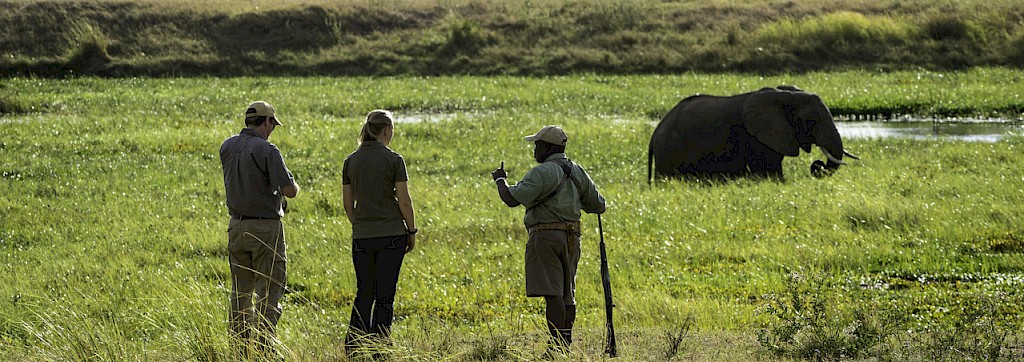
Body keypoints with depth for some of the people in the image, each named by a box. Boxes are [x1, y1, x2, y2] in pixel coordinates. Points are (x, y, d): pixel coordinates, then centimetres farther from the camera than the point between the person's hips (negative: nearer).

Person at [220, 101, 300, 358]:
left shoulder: (227, 147, 5)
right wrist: (291, 182, 4)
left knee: (240, 291, 13)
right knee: (269, 292, -2)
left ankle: (239, 347, 15)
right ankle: (264, 348, -6)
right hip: (266, 228, -6)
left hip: (236, 227, 6)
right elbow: (290, 191, -18)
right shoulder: (267, 150, -16)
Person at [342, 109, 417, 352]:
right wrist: (412, 232, 4)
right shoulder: (394, 160, -8)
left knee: (364, 293, 13)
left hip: (362, 236, 4)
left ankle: (354, 347, 8)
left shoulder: (351, 161, 4)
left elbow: (348, 203, 7)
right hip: (392, 234, -4)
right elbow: (404, 201, -7)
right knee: (385, 295, 2)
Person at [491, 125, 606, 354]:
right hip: (571, 238, 8)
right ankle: (567, 344, 13)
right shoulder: (577, 173, 13)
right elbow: (598, 205, 20)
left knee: (552, 293, -10)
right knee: (566, 292, 12)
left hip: (546, 236, -8)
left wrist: (500, 180, 2)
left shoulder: (542, 173, -11)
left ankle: (557, 346, -15)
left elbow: (512, 199, -17)